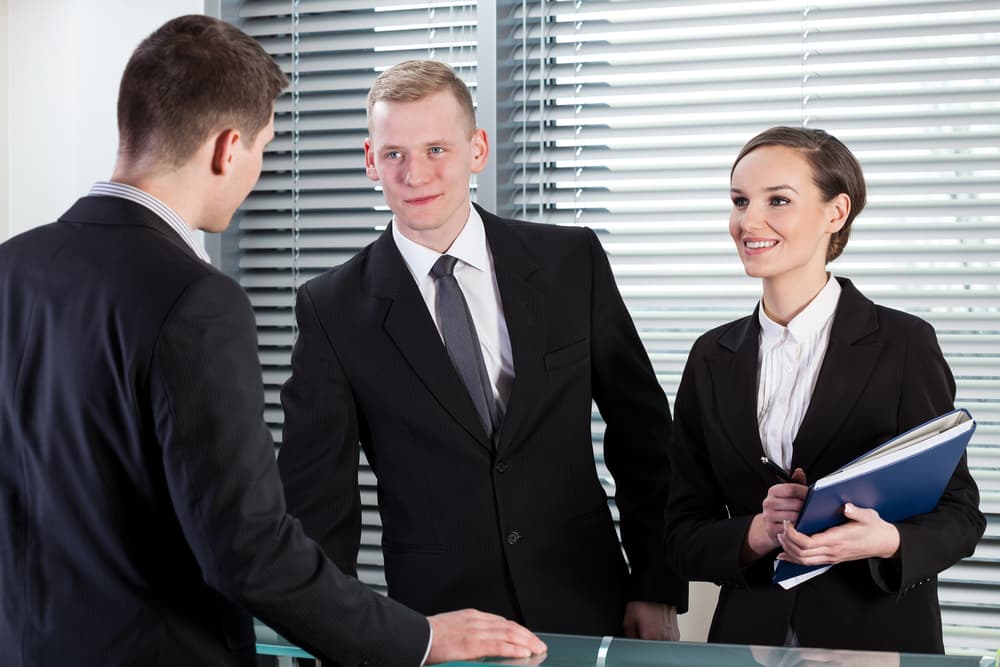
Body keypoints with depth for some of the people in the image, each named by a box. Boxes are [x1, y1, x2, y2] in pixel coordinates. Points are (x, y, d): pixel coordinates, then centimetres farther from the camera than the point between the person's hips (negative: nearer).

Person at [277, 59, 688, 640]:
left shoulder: (572, 261, -2)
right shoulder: (334, 310, -5)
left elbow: (642, 433, 3)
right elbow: (317, 496, -2)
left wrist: (659, 591, 1)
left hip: (586, 612, 1)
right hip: (437, 624, -1)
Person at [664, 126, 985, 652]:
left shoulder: (904, 344, -8)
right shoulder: (712, 358, 1)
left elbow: (960, 514, -5)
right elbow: (684, 538, 1)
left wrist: (888, 541, -24)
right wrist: (760, 533, -18)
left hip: (879, 642, -2)